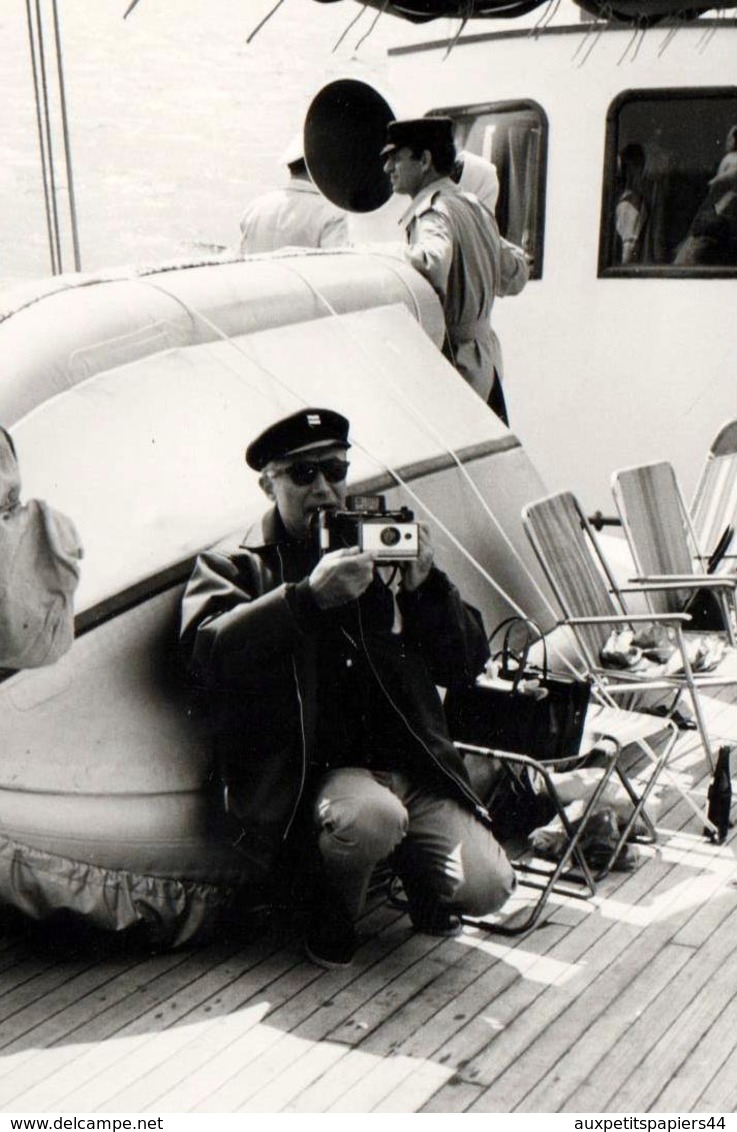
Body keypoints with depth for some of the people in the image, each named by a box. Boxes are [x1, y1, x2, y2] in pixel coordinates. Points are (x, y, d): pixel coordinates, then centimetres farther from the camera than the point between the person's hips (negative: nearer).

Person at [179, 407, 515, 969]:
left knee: (484, 886, -15)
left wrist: (424, 586, -6)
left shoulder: (382, 557, 15)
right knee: (370, 815, -35)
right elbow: (208, 654, -17)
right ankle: (334, 910, -1)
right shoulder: (234, 567, 6)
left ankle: (419, 878, 20)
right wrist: (308, 596, -25)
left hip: (413, 769, 4)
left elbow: (468, 660, 11)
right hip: (314, 773, -3)